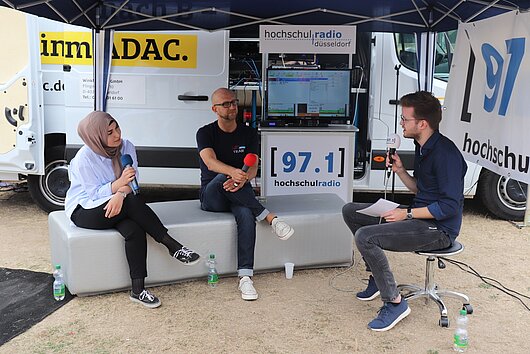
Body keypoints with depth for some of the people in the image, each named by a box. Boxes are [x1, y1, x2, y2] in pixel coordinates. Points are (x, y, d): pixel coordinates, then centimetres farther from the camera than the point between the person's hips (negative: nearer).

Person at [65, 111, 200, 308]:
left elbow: (133, 182, -7)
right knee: (132, 202, -32)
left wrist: (120, 194, -29)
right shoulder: (84, 158, -16)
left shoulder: (126, 147, -3)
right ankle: (173, 247, -24)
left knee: (135, 230, -30)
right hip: (84, 211, -4)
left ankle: (138, 290, -27)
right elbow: (94, 193, -16)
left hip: (117, 204, 5)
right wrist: (119, 183, -31)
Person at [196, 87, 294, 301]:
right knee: (222, 177, -36)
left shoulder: (249, 134, 8)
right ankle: (270, 218, -32)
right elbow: (210, 163, -20)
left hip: (239, 195, 1)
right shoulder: (206, 133, 0)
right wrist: (234, 172, -42)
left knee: (246, 215, -33)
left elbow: (253, 168, -5)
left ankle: (245, 277, -39)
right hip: (211, 197, -1)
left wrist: (243, 179, -31)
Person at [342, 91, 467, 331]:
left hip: (439, 229, -10)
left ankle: (394, 303, -13)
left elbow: (449, 207, -24)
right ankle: (378, 277, 15)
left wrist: (407, 214, -19)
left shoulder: (445, 154, -21)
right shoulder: (422, 147, 10)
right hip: (419, 217, 10)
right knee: (350, 211, 10)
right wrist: (400, 171, 2)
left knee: (365, 237, -26)